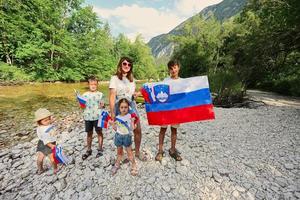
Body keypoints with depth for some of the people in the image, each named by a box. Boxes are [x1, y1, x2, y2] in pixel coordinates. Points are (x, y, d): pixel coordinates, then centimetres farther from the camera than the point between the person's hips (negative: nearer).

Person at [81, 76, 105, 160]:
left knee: (99, 132, 9)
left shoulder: (100, 94, 0)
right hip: (88, 117, 2)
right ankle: (89, 150, 31)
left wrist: (101, 106, -20)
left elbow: (102, 104, 2)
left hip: (98, 117, -2)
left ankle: (100, 149, 24)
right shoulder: (85, 95, 4)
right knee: (89, 133, 15)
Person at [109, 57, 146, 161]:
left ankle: (137, 152, 27)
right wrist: (112, 113, -14)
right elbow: (112, 97, -9)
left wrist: (135, 94, -2)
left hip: (132, 106, 5)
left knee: (138, 130, 4)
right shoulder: (114, 78, -4)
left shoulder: (131, 79, 13)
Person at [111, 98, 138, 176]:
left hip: (127, 136, -3)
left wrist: (132, 121, -24)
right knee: (119, 152, 21)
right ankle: (117, 164, 43)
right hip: (118, 136, 3)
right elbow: (116, 129, 5)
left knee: (129, 152, 9)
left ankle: (134, 166, 29)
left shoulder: (130, 116, -11)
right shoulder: (117, 117, -2)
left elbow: (132, 128, -12)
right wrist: (113, 124, -8)